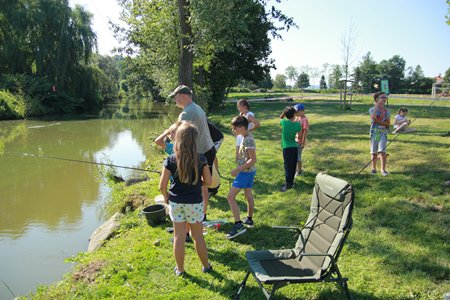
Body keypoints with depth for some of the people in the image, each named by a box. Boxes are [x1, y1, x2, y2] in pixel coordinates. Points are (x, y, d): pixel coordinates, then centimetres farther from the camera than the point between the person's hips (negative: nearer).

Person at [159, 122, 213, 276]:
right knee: (198, 236, 15)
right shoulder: (201, 159, -12)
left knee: (179, 236, 12)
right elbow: (208, 181, -5)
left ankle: (180, 269, 27)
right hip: (194, 202, 0)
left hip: (176, 202, 1)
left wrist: (166, 197, 9)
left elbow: (162, 186, -10)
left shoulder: (171, 160, -11)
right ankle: (206, 265, 31)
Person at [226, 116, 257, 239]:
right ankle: (249, 219, 36)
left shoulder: (248, 140, -22)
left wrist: (238, 169, -25)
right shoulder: (247, 136, 7)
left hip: (245, 172, -11)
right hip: (249, 171, 11)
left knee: (230, 197, -11)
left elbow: (253, 159, -25)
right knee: (248, 195, 21)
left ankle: (238, 225, -13)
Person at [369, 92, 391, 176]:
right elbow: (373, 117, -21)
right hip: (374, 132, -1)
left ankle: (383, 169, -5)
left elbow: (388, 123, -1)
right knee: (374, 152, 6)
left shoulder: (387, 111, 8)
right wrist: (376, 106, -14)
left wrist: (378, 121, -14)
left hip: (383, 132, 1)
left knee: (382, 151, -10)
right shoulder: (372, 109, 1)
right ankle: (373, 168, 19)